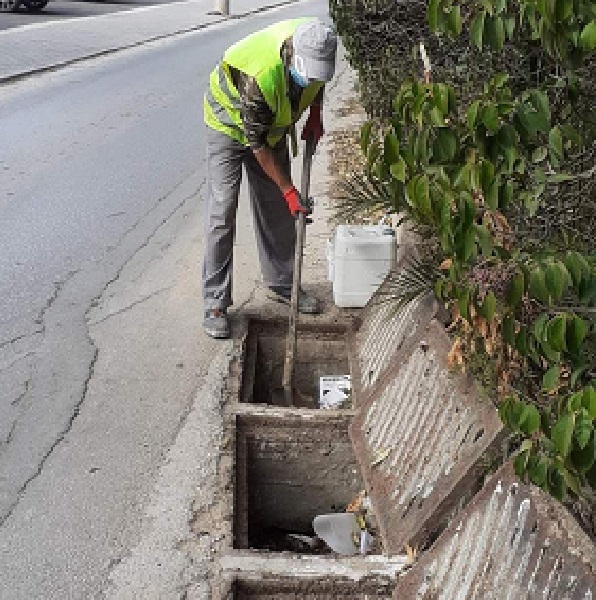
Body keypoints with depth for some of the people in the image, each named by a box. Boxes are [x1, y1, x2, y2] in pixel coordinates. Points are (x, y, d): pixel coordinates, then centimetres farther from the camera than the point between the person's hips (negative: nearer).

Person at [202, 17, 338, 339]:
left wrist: (315, 115, -6)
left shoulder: (315, 49, -22)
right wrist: (289, 189, -28)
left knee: (277, 210, 9)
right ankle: (215, 303, -4)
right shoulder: (260, 75, -40)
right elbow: (257, 144, -31)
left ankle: (282, 284, 25)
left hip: (274, 125, 6)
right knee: (222, 213, -11)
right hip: (230, 125, -6)